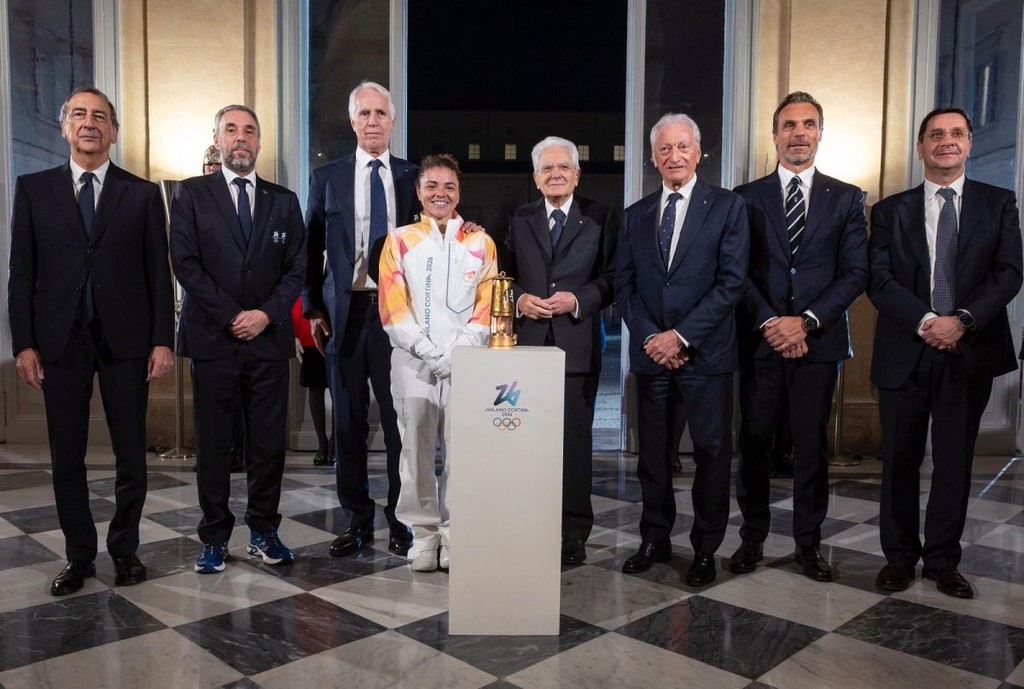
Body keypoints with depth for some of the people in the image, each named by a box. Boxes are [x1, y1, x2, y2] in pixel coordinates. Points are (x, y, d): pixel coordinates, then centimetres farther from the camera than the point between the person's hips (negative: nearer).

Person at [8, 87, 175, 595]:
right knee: (66, 457, 8)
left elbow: (159, 272, 2)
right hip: (60, 341, 1)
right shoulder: (33, 189, 8)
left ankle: (125, 549, 22)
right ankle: (79, 556, 22)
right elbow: (22, 272, 5)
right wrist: (23, 343, -2)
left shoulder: (142, 194, 6)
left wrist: (162, 340, -5)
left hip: (126, 340, -1)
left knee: (131, 455, 6)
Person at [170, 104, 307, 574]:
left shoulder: (283, 200, 12)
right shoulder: (190, 194, 6)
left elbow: (296, 268, 7)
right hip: (212, 339, -1)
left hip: (269, 338, 2)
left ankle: (263, 531, 18)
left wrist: (267, 314, -8)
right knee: (212, 442, 4)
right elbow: (185, 263, -3)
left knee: (268, 441, 5)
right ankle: (215, 536, 16)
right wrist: (232, 316, -11)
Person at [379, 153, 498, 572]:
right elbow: (393, 308, -1)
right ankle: (423, 533, 17)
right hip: (412, 363, 0)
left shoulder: (481, 243, 9)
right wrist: (430, 353, -11)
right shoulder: (400, 240, 7)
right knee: (417, 450, 4)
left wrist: (458, 353, -10)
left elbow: (487, 307, 3)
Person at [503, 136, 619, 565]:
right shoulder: (519, 220, 15)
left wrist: (577, 300, -14)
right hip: (527, 343, 3)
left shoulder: (601, 219, 7)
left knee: (575, 438, 1)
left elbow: (612, 278, 2)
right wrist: (519, 299, -6)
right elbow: (506, 275, 14)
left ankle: (574, 533, 11)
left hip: (578, 344, -2)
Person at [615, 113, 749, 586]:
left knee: (711, 453, 4)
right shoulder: (636, 214, 11)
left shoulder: (727, 206, -1)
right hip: (650, 352, 4)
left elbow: (732, 282, -8)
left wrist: (681, 336, -14)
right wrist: (650, 336, -7)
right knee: (652, 453, 11)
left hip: (705, 352, -3)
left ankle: (705, 549, 19)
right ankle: (655, 540, 25)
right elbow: (624, 285, 8)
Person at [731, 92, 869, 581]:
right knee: (755, 443, 5)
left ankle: (808, 543, 19)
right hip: (760, 340, 0)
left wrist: (807, 321, -11)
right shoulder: (746, 198, 8)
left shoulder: (846, 198, 9)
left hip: (819, 340, 0)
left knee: (811, 445, 5)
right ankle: (753, 537, 19)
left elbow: (856, 272, 1)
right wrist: (768, 323, -10)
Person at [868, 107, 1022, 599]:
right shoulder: (891, 211, 7)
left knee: (954, 461, 8)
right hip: (905, 354, 0)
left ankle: (942, 560, 21)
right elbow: (878, 280, -3)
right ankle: (899, 556, 20)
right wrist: (924, 323, -16)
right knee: (900, 461, 6)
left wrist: (963, 320, -17)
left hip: (970, 352, 1)